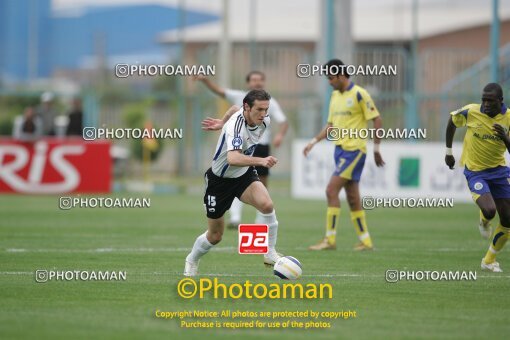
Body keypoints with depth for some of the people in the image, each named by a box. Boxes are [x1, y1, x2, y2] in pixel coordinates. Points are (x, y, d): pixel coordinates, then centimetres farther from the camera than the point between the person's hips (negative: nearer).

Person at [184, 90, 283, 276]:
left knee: (266, 204, -28)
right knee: (215, 235, 9)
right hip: (220, 179, -5)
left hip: (245, 174, 5)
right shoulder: (235, 126, -34)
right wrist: (260, 161, -66)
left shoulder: (264, 121, -11)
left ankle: (270, 253, -11)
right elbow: (233, 158, -53)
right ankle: (192, 261, 40)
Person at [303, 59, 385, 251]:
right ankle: (365, 241, 14)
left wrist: (376, 149, -10)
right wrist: (314, 142, 10)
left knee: (331, 190, -13)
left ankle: (330, 239, -10)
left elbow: (377, 120, -10)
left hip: (354, 150, -8)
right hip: (340, 149, 8)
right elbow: (331, 125, 21)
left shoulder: (359, 94, -10)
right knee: (352, 197, 8)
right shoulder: (335, 96, 14)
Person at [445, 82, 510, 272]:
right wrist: (448, 151, 12)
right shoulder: (470, 112, -15)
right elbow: (452, 120, 8)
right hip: (475, 171, -3)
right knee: (489, 211, -26)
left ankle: (489, 261, 22)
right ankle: (483, 221, 14)